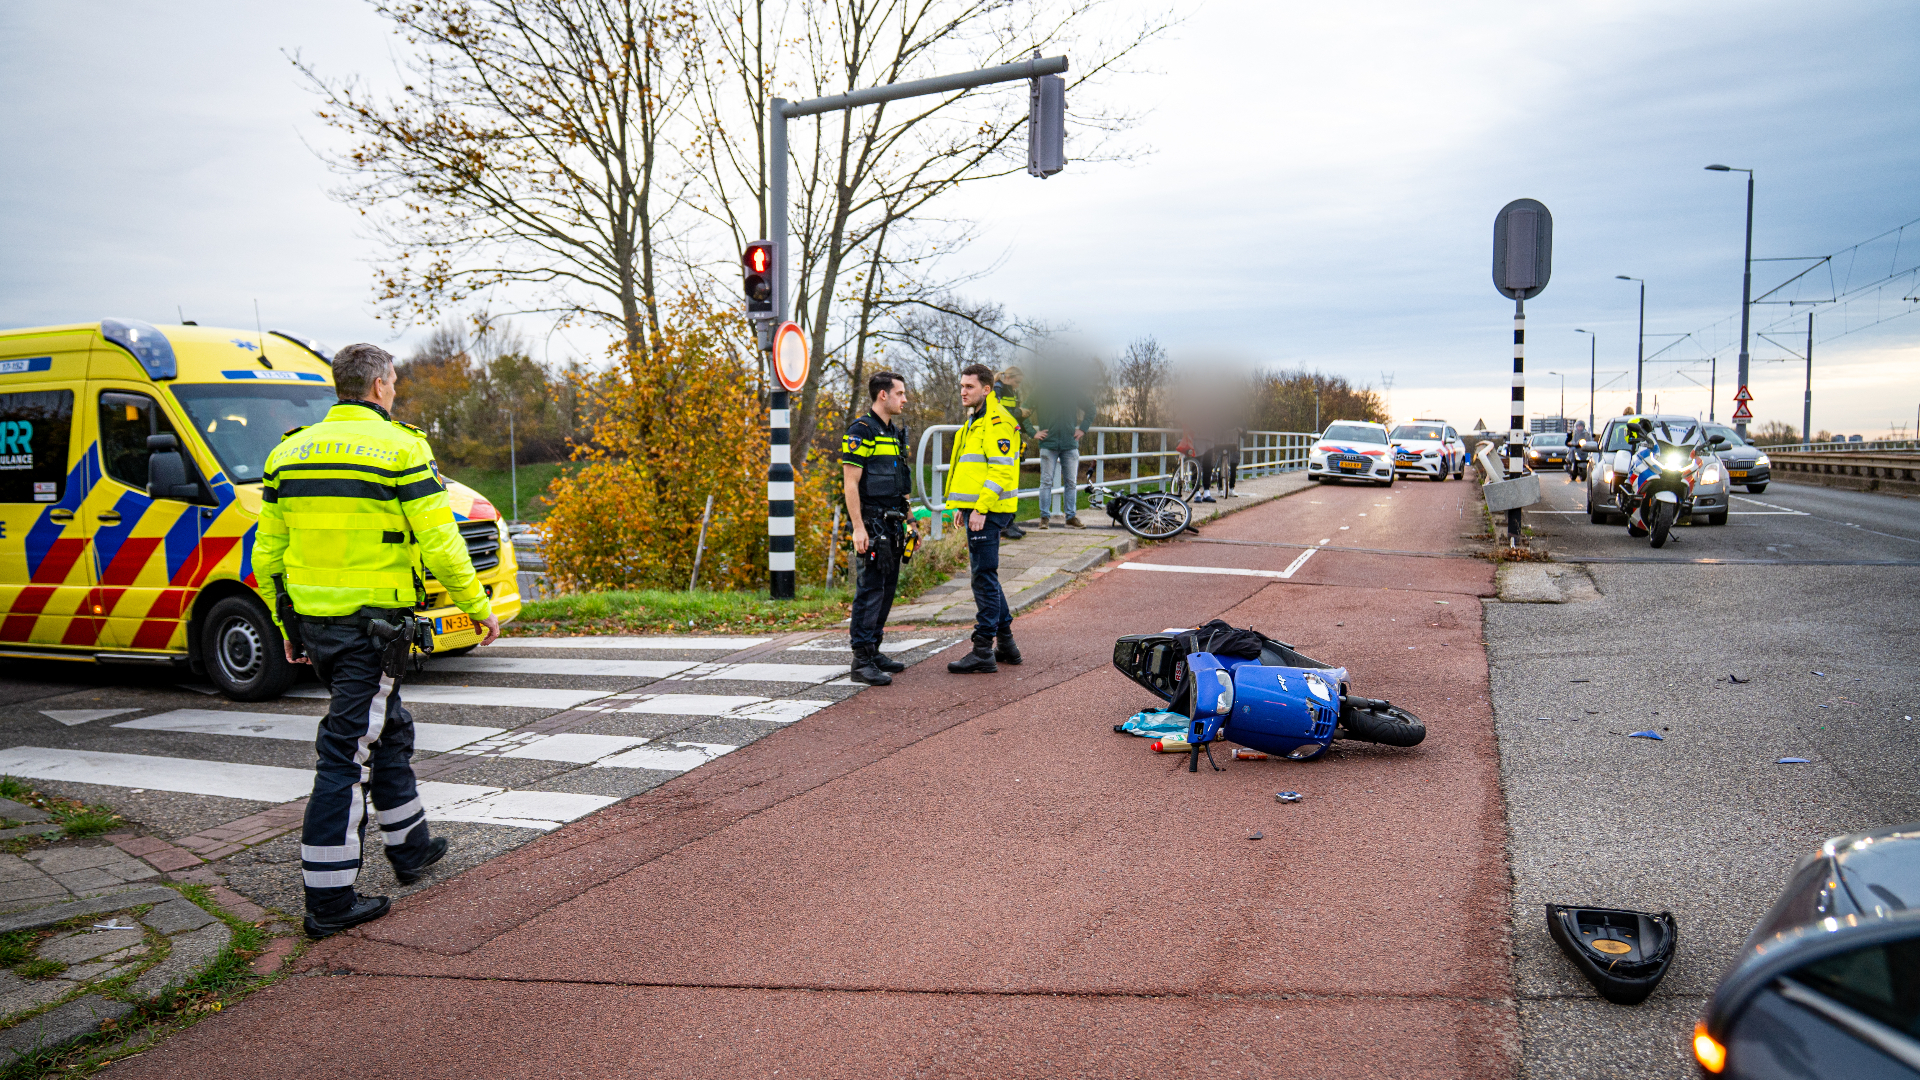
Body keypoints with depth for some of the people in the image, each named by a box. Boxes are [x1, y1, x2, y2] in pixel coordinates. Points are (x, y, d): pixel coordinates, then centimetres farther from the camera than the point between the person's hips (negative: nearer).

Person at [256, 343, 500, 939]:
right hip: (372, 624, -7)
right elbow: (440, 546, -13)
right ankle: (329, 899, 3)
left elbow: (268, 553, 12)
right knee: (348, 750, -3)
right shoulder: (399, 449, -10)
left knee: (387, 728, 22)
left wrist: (287, 626, 21)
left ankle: (410, 846, 36)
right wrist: (479, 609, -1)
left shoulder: (290, 452, 10)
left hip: (312, 622, 7)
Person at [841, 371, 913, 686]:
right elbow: (851, 483, -16)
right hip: (872, 523, -9)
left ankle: (873, 651, 20)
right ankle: (862, 661, -8)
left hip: (892, 523, 9)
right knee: (870, 588, -10)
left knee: (887, 588, 11)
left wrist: (905, 520, 19)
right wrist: (858, 528, -21)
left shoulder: (895, 432, 17)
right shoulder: (861, 431, -11)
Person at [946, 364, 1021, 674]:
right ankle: (1005, 643, 23)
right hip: (977, 509, 11)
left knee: (984, 578, -7)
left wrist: (981, 508, -23)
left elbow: (1001, 470, -20)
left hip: (987, 511, -11)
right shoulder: (976, 421, 20)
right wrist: (964, 506, 22)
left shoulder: (996, 421, -12)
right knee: (985, 576, 15)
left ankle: (983, 652, -3)